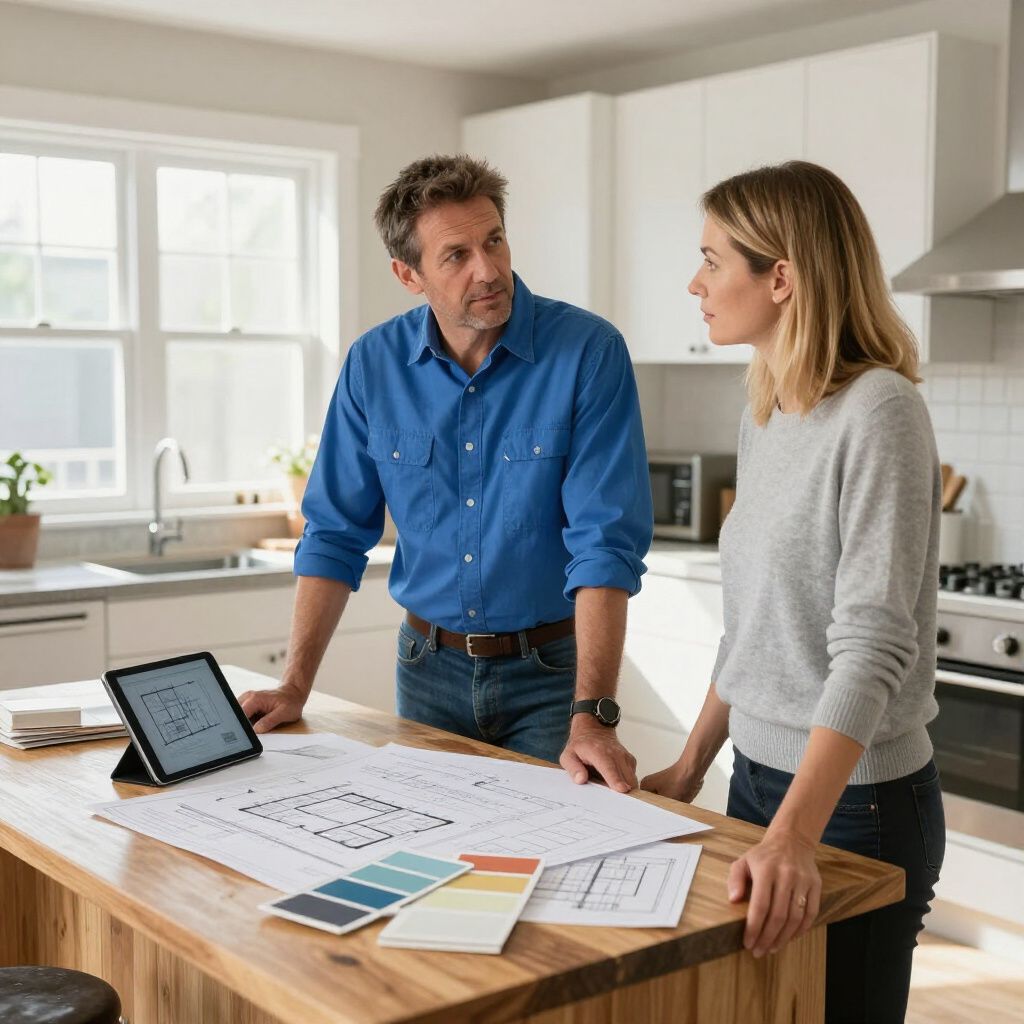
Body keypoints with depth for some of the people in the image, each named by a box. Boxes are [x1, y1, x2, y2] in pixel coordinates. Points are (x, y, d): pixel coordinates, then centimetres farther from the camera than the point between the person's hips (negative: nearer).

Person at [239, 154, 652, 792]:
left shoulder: (589, 351, -16)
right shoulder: (374, 364, -5)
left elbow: (605, 543, -21)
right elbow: (337, 536, 1)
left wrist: (592, 715, -29)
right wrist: (296, 686, -5)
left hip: (551, 670, -3)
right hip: (430, 667, 3)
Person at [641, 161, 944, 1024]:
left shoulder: (878, 410, -17)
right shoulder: (764, 418, 7)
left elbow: (873, 643, -25)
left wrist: (793, 836, -33)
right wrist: (689, 770, 14)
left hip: (854, 795, -7)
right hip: (759, 776, 7)